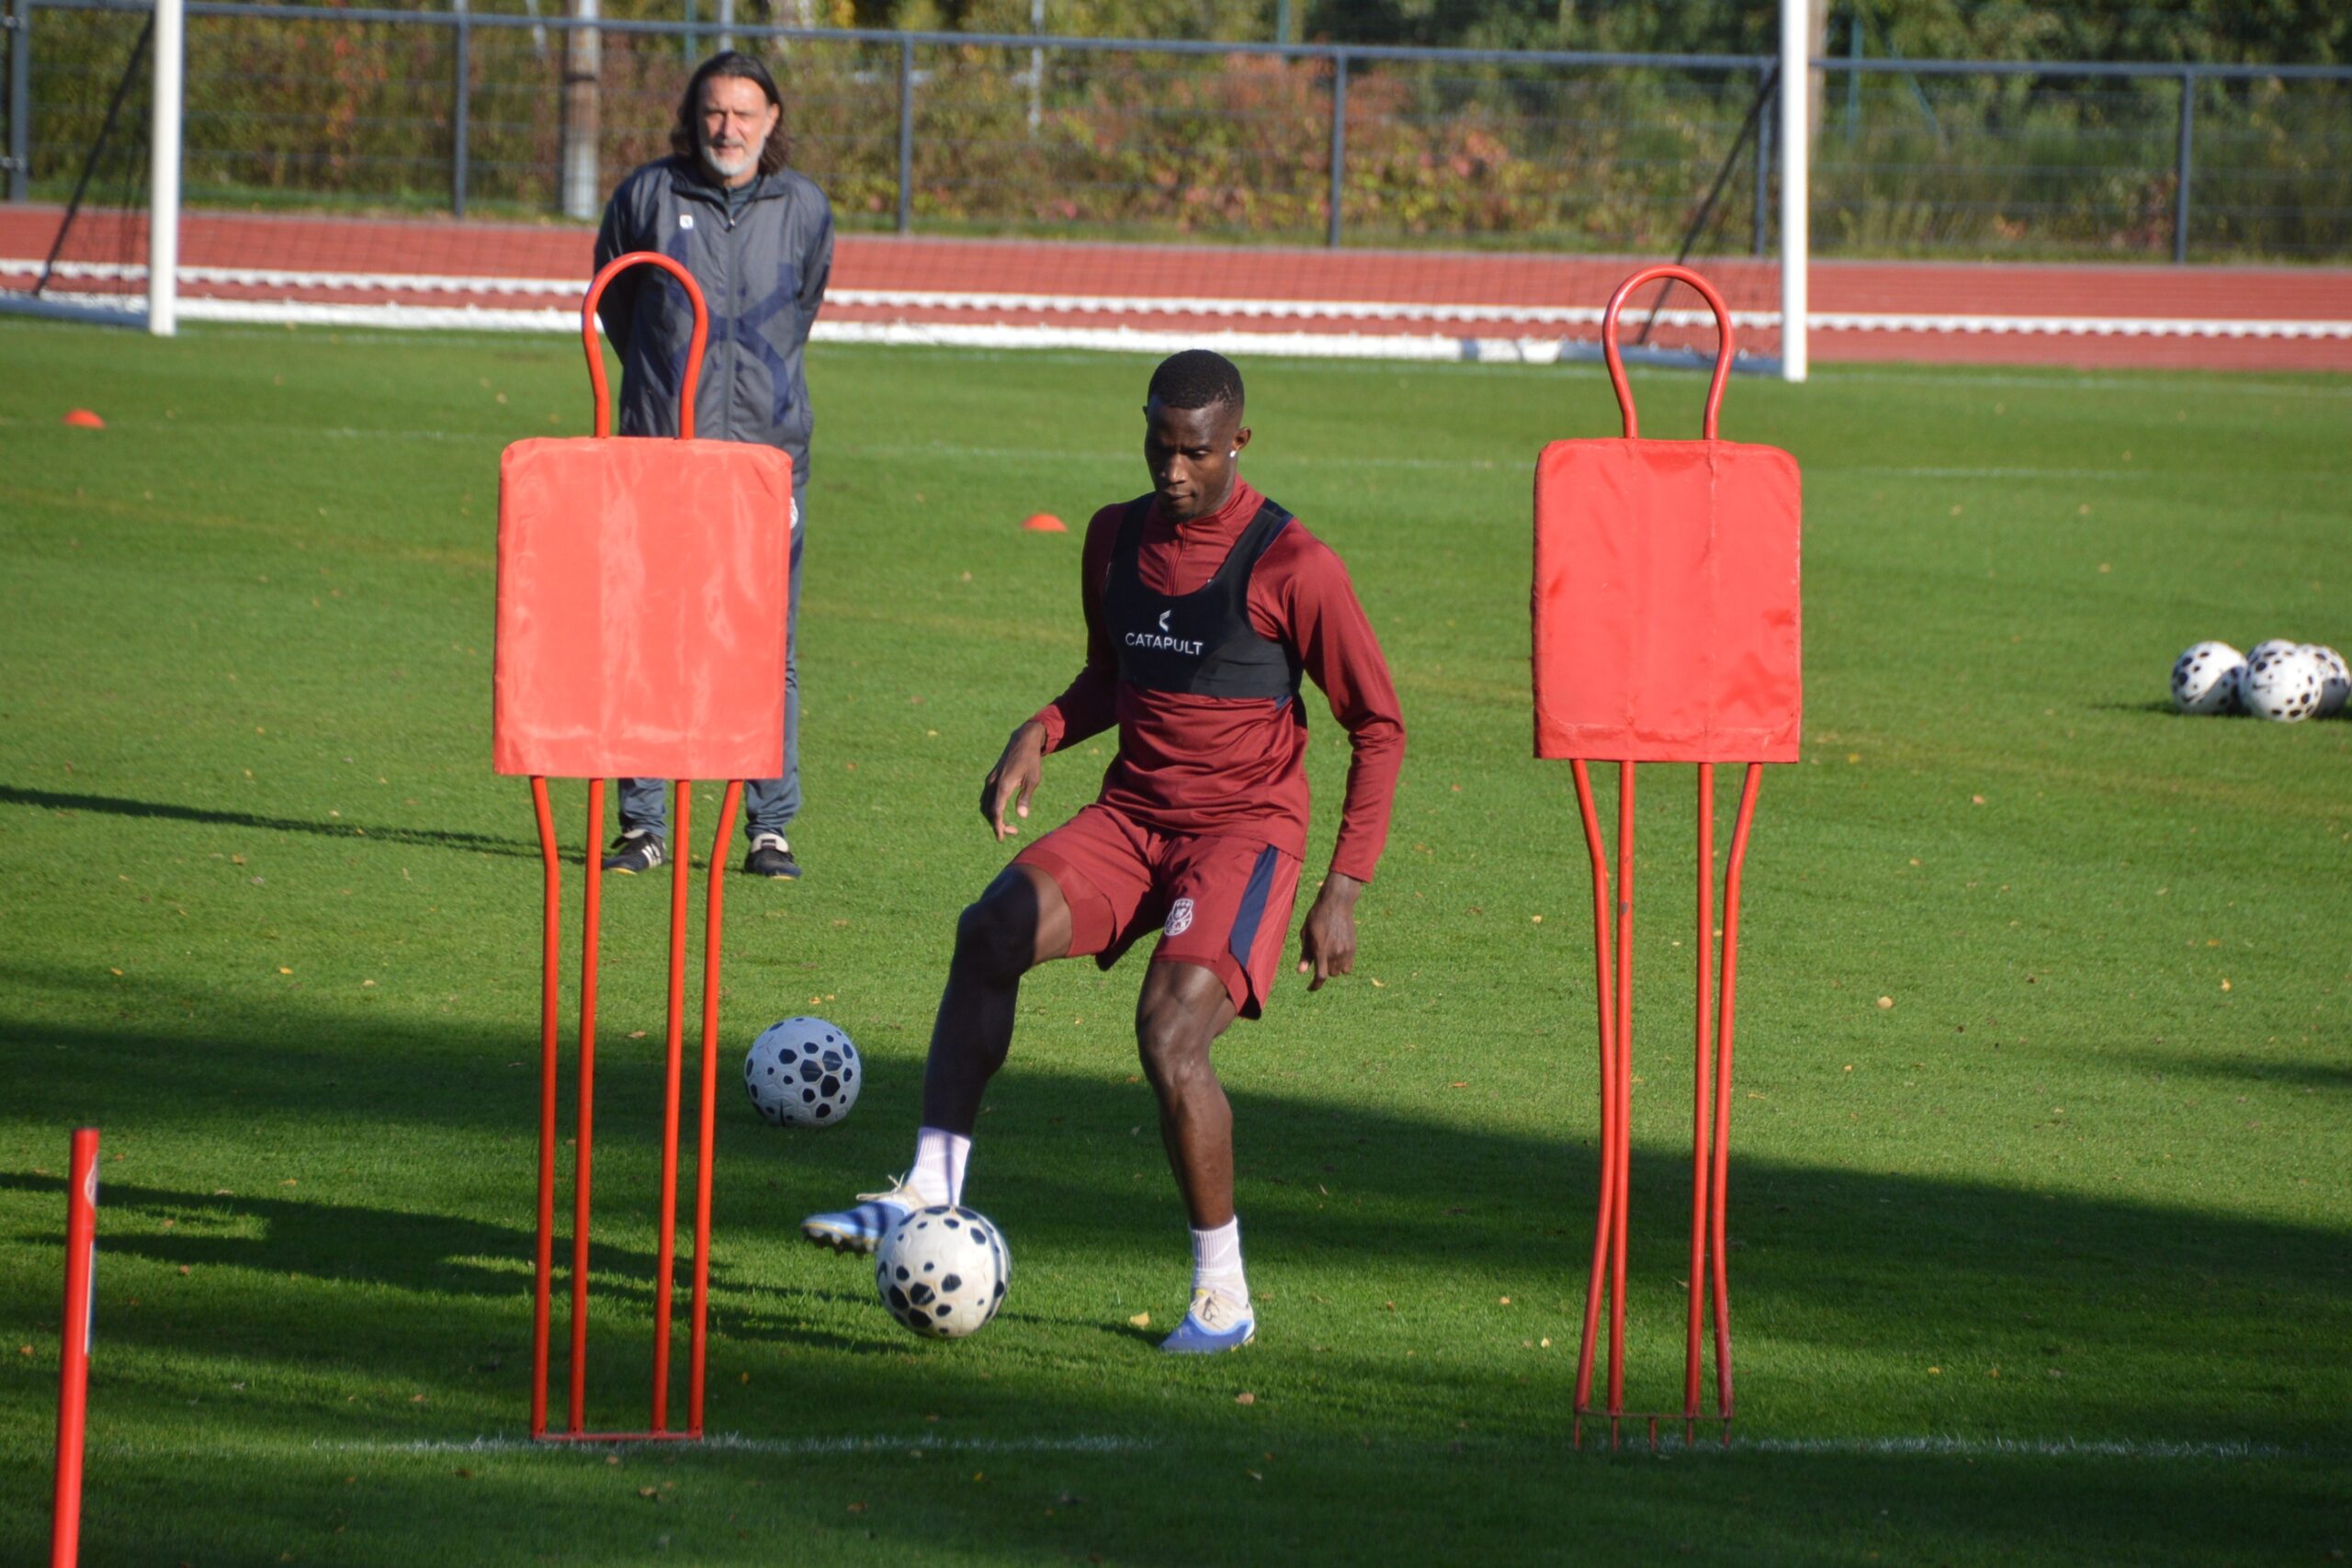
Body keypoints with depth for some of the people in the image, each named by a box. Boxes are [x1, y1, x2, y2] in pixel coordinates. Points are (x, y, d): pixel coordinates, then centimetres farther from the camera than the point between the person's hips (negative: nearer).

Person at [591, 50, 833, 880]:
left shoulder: (804, 209, 5)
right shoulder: (647, 197, 1)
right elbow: (615, 305, 16)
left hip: (767, 447, 1)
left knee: (769, 647, -1)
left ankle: (770, 827, 5)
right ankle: (642, 823, 6)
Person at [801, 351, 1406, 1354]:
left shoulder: (1292, 567, -9)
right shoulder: (1117, 539, 9)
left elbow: (1378, 726, -3)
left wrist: (1344, 890, -8)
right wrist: (1041, 735, 3)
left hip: (1244, 827, -5)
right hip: (1131, 815, 5)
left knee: (1170, 1033, -25)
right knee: (992, 930, -23)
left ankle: (1222, 1296, -10)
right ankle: (930, 1189, -25)